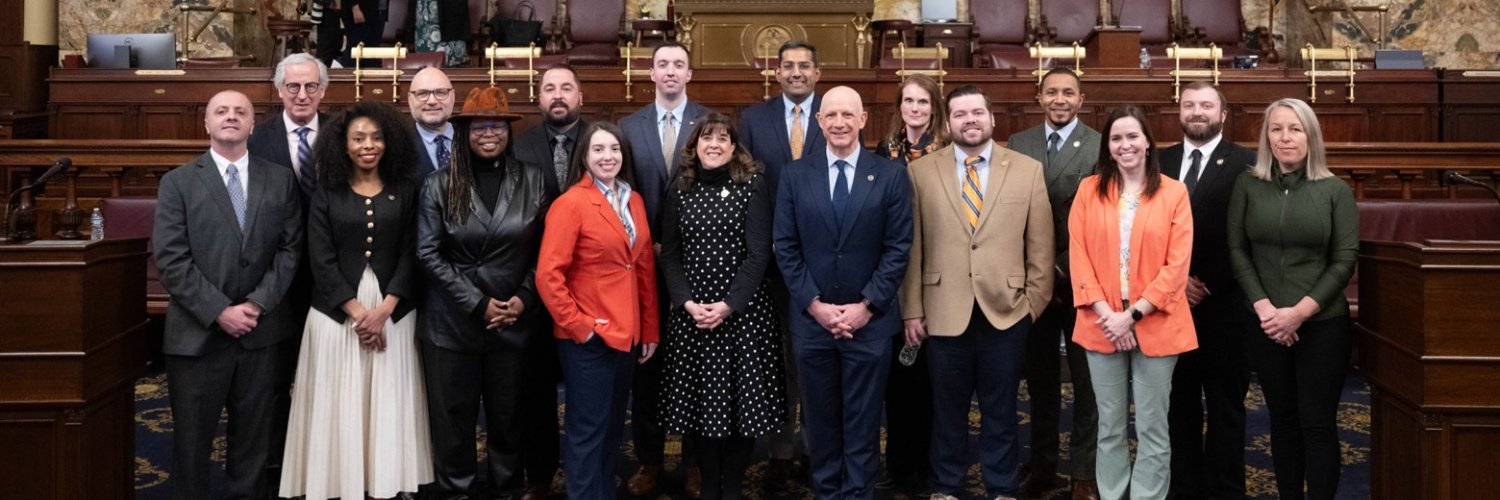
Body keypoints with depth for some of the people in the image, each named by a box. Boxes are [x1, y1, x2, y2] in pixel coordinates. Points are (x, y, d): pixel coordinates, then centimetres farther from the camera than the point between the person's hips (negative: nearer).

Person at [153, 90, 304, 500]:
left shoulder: (281, 180, 8)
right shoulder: (178, 182, 2)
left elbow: (291, 249, 2)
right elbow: (171, 260, -6)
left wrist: (258, 303, -10)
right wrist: (219, 312, -14)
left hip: (261, 333, 2)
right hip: (197, 334, -1)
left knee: (254, 441, 9)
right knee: (192, 442, 8)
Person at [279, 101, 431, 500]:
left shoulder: (405, 192, 5)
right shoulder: (326, 195, 3)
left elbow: (411, 255, 0)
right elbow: (321, 260, -3)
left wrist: (383, 310, -12)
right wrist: (357, 312, -12)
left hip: (393, 313, 1)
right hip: (337, 313, 0)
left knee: (388, 404, 3)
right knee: (339, 405, 2)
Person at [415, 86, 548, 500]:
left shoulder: (532, 182, 2)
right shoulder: (440, 185, -1)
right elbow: (428, 253, -5)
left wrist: (523, 299, -8)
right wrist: (478, 303, -11)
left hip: (515, 321, 1)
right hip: (453, 321, 0)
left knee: (508, 415, 10)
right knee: (454, 416, 7)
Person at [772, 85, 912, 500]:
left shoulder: (891, 175, 0)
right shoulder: (795, 175, 4)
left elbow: (898, 247, -3)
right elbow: (785, 247, 2)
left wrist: (866, 306, -10)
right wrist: (814, 304, -7)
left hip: (869, 320, -1)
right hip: (811, 319, 2)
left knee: (863, 422, 6)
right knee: (820, 419, 11)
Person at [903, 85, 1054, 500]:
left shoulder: (1028, 170, 2)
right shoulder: (921, 172, 1)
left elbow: (1040, 246, 4)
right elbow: (911, 247, 1)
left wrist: (1035, 302, 3)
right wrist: (912, 310, -1)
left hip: (1006, 311, 0)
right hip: (944, 312, 0)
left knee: (1001, 411, 11)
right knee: (947, 409, 11)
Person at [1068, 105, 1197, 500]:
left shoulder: (1174, 193, 0)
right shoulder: (1089, 190, 4)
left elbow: (1177, 265, -6)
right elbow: (1078, 256, -1)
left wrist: (1133, 313, -13)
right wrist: (1105, 313, -11)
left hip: (1155, 326, -1)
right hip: (1101, 325, 2)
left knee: (1152, 428, 5)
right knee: (1109, 426, 11)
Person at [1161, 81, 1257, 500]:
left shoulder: (1246, 164, -3)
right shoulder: (1160, 162, 10)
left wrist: (1207, 285, -11)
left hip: (1223, 304, -3)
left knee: (1225, 405, 6)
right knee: (1179, 403, 8)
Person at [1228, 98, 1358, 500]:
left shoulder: (1335, 190, -1)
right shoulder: (1248, 186, 3)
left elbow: (1345, 259, -4)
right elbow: (1236, 251, 1)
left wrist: (1300, 312, -13)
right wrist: (1263, 307, -10)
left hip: (1322, 323, -2)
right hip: (1266, 324, 2)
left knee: (1318, 423, 1)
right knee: (1283, 419, 10)